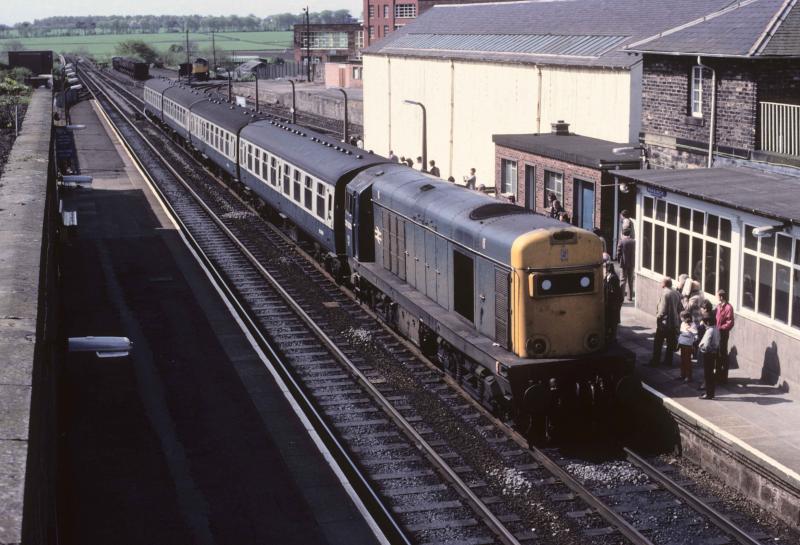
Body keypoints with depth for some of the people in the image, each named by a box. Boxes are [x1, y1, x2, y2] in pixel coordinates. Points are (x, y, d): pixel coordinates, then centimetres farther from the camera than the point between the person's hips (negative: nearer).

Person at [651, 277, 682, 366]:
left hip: (664, 323, -7)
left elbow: (663, 310, -21)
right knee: (671, 343, 13)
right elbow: (679, 308, 10)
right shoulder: (676, 294, 4)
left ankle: (655, 361, 6)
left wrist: (658, 317, -8)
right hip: (674, 323, 7)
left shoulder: (664, 293, -18)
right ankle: (668, 361, 18)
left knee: (658, 343, 4)